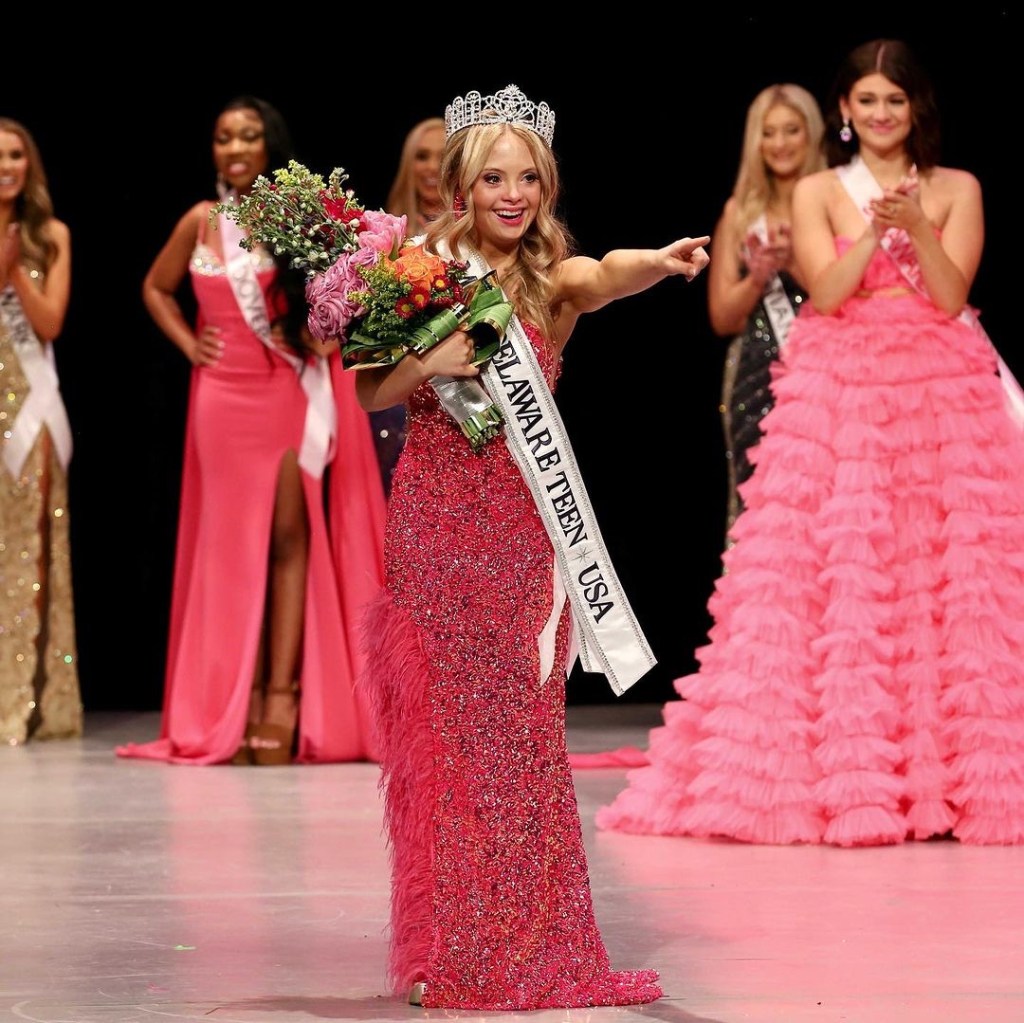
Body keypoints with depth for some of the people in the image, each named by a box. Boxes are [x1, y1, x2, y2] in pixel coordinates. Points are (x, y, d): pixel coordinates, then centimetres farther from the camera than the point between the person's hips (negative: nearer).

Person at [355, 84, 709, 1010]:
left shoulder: (551, 280, 4)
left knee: (521, 728, 4)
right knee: (452, 725, 0)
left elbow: (599, 276, -21)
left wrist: (660, 261, -43)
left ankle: (529, 949, 12)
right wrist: (428, 364, -18)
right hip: (439, 521, -1)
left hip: (523, 526, 2)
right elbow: (370, 393, 2)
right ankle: (459, 956, 6)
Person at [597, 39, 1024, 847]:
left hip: (943, 394, 0)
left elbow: (951, 296, -1)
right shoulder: (819, 192, 10)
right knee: (831, 575, -9)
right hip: (841, 390, 0)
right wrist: (876, 231, -17)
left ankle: (951, 772, -2)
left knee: (952, 579, -7)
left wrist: (915, 226, -15)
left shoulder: (957, 190, 10)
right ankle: (836, 773, -7)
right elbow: (827, 293, -3)